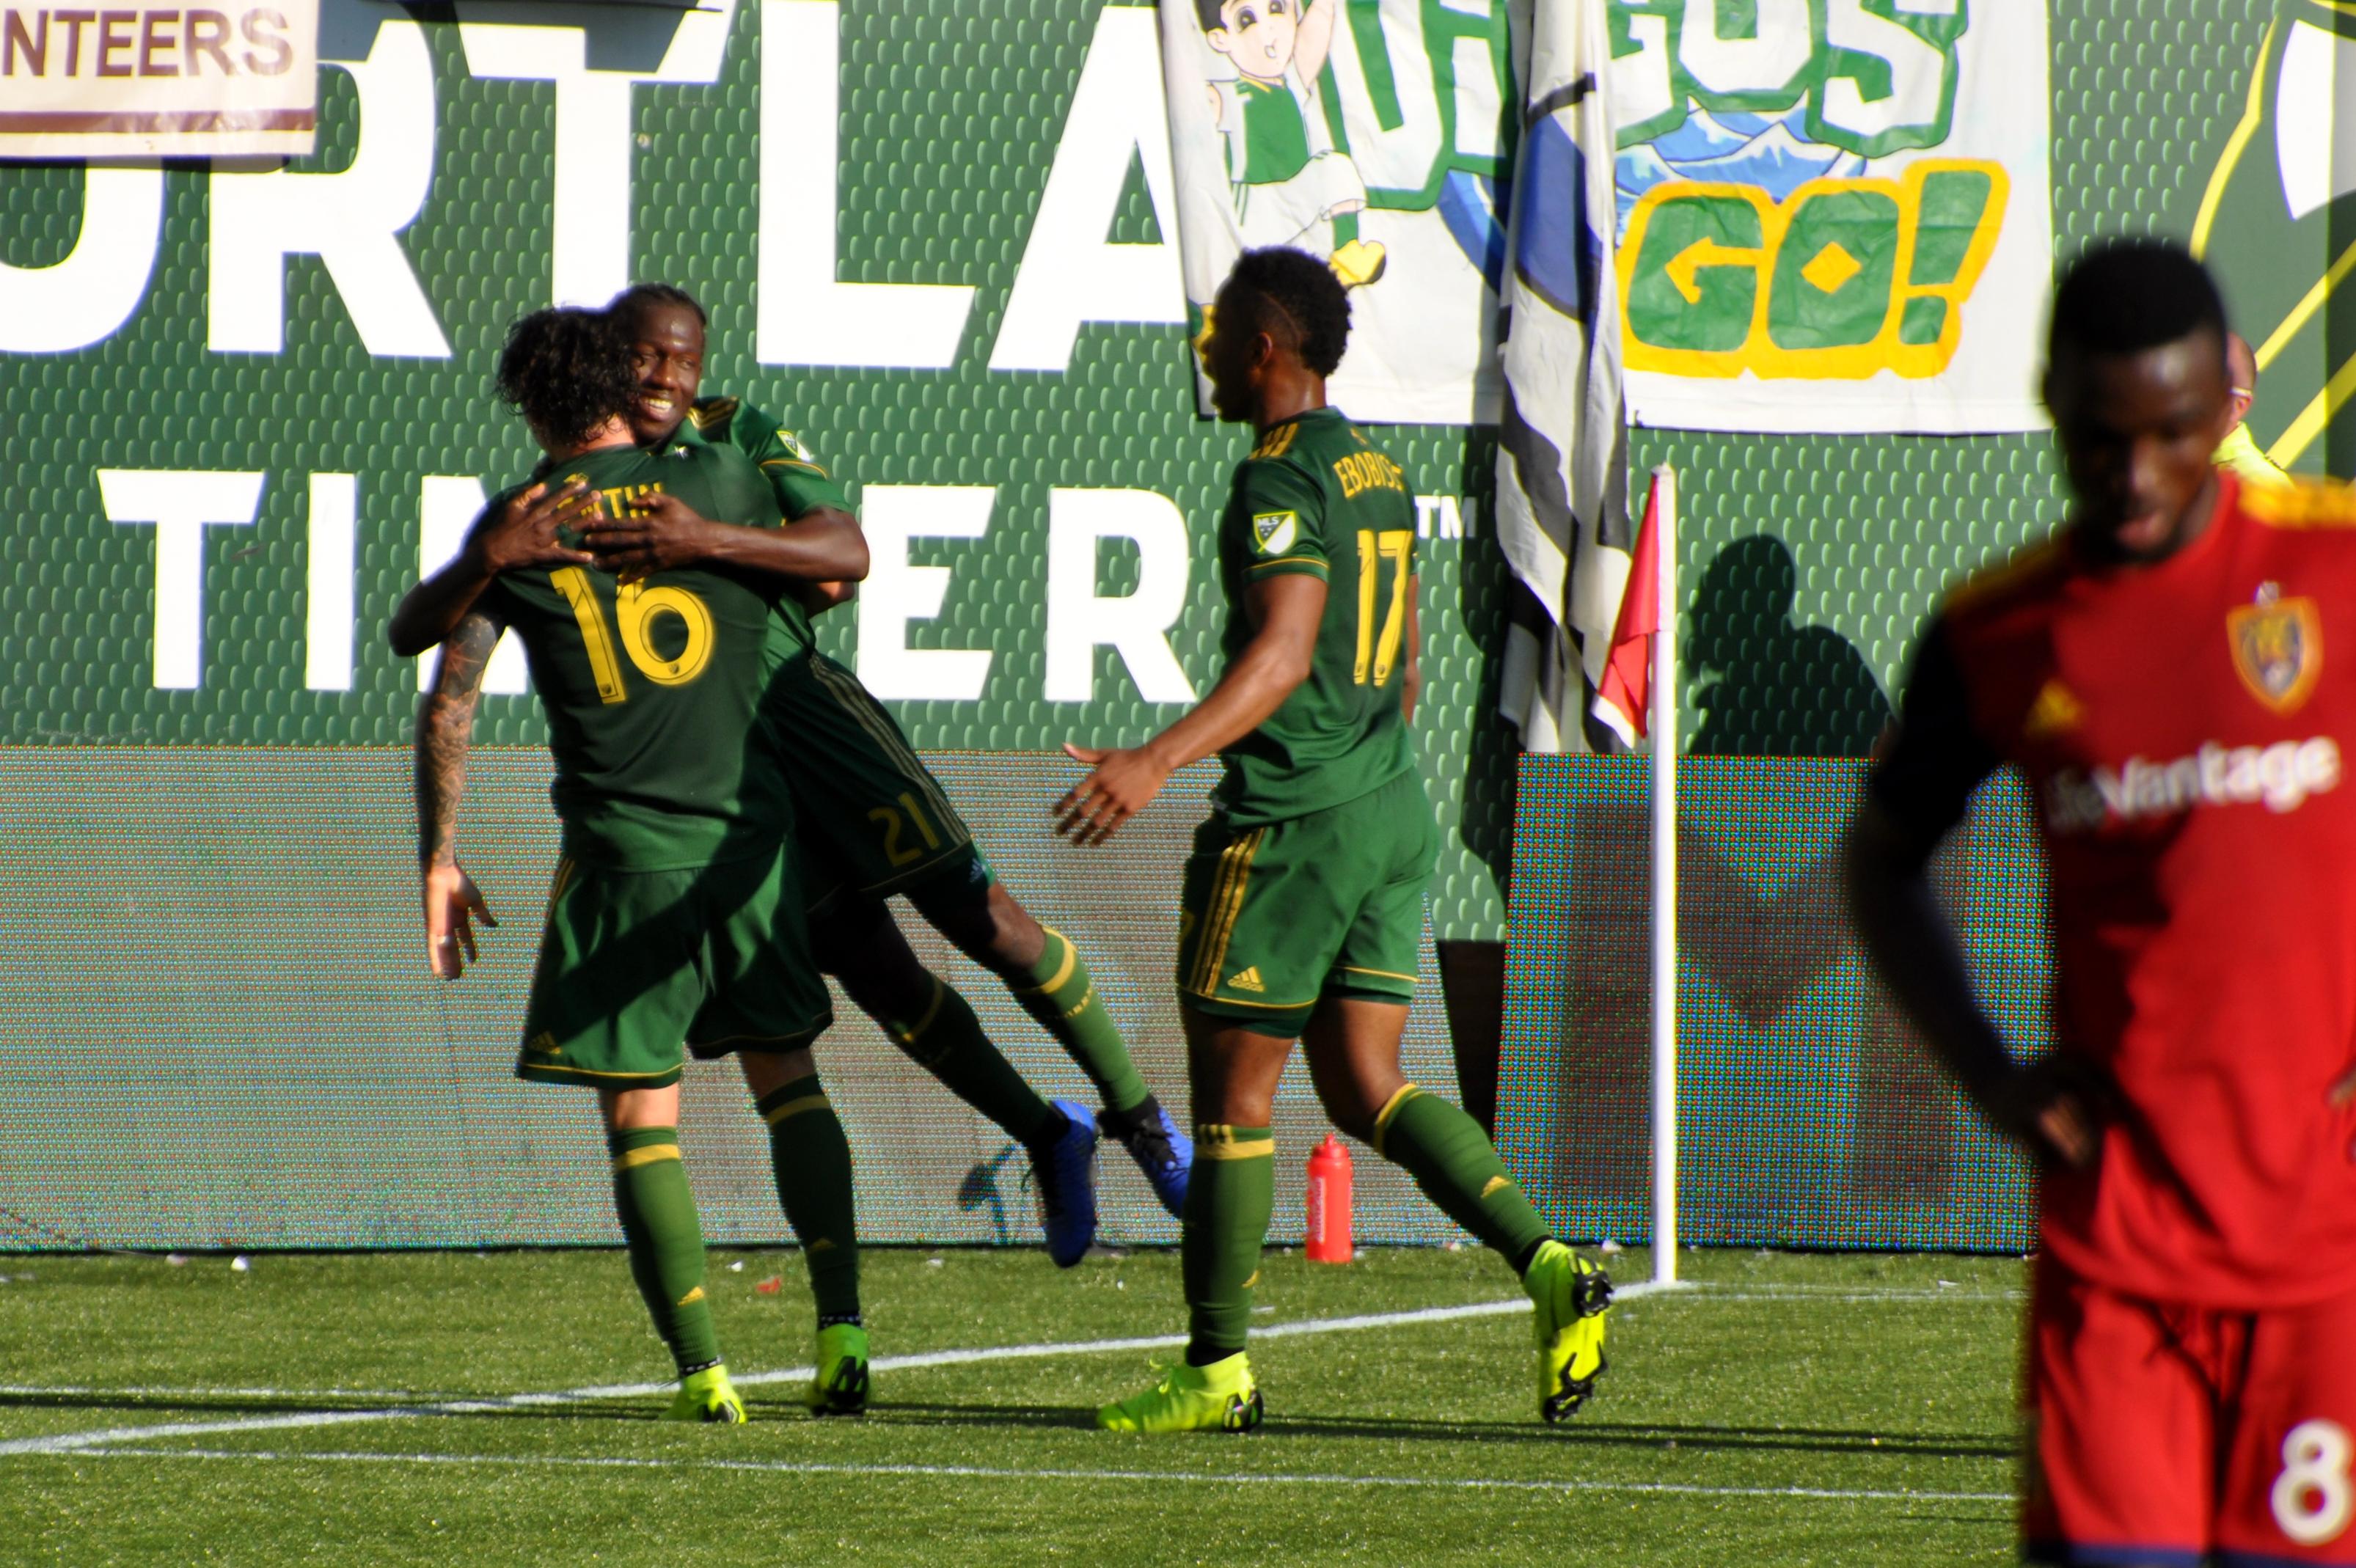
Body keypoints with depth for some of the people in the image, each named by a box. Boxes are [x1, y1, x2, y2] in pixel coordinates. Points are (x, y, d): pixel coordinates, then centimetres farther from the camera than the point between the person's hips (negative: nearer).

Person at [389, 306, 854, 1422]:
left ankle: (700, 1367, -3)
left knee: (641, 1119, 4)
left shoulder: (514, 529, 0)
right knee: (787, 1077, 15)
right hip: (749, 836, 2)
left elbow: (446, 703, 1)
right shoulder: (720, 484, 2)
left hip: (622, 862, -2)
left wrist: (437, 860, 8)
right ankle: (840, 1323, 5)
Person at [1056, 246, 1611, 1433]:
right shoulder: (1378, 475, 16)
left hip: (1293, 821, -9)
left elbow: (1284, 652, -26)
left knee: (1232, 1089, 1)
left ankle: (1217, 1369, 6)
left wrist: (1160, 759, -36)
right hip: (1393, 808, 9)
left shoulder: (1282, 477, -13)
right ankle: (1549, 1266, -8)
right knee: (1364, 1086, 9)